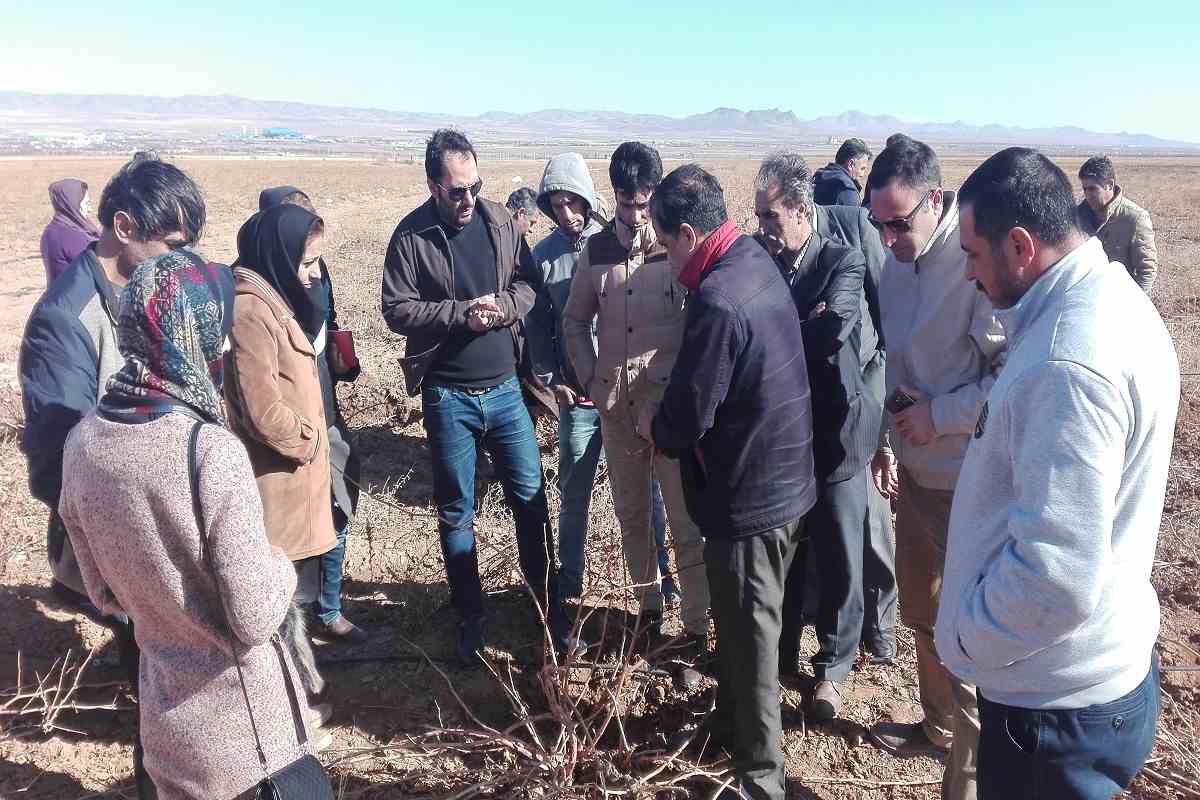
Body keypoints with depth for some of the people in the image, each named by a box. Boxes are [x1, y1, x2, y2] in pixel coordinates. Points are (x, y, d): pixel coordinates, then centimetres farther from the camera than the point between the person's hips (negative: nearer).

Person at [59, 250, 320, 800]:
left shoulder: (83, 441, -7)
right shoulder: (211, 450, -28)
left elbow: (103, 593, 5)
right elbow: (254, 619, -24)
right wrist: (281, 565, -6)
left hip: (161, 704, 6)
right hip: (236, 717, -6)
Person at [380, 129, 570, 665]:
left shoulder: (499, 220, 1)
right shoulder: (411, 236, -8)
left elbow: (528, 282, 4)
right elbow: (398, 310, -10)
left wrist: (502, 308, -16)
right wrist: (462, 314, -20)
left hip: (505, 388, 2)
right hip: (448, 396, -2)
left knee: (531, 498, 9)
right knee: (456, 514, 11)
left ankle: (549, 605, 26)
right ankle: (470, 619, 28)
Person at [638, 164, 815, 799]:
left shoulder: (718, 300, -26)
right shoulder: (758, 260, 5)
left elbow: (685, 419, -23)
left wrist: (652, 425, -3)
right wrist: (669, 420, 10)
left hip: (747, 497, -10)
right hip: (786, 480, 10)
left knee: (748, 637, 7)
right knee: (746, 627, 24)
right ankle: (730, 729, 44)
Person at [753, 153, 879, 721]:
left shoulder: (843, 262, -11)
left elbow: (833, 328, -28)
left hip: (834, 436, -3)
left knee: (839, 564, 10)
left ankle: (833, 667, 31)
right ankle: (781, 655, 37)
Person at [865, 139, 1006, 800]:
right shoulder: (897, 262, 4)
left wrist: (939, 416, -19)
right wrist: (887, 439, 9)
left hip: (970, 481, -8)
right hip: (917, 471, 8)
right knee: (919, 610, 22)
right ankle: (938, 725, 45)